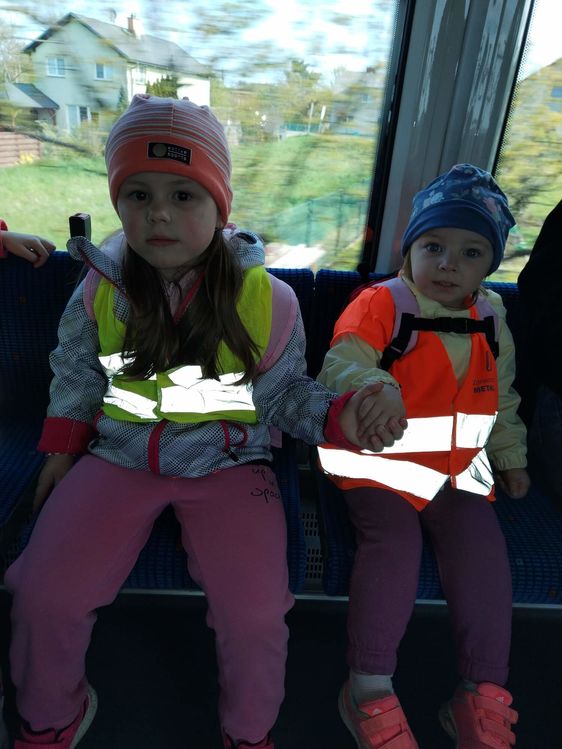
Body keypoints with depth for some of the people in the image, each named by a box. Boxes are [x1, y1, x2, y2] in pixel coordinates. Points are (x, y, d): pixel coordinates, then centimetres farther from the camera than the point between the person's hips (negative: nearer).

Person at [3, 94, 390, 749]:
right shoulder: (101, 288, -2)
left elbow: (283, 393, -1)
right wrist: (61, 449, 14)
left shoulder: (265, 300, -10)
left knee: (255, 613, -17)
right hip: (119, 455, 3)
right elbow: (75, 373, 15)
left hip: (228, 461, -2)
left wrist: (337, 417, -18)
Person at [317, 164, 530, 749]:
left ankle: (483, 698, 3)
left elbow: (502, 398, 23)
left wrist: (511, 457, 24)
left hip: (459, 466, 5)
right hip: (380, 460, -5)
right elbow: (343, 362, -22)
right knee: (392, 541, -23)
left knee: (482, 545, -11)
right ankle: (370, 688, -6)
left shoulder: (490, 318, 12)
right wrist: (376, 387, -43)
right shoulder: (380, 303, -7)